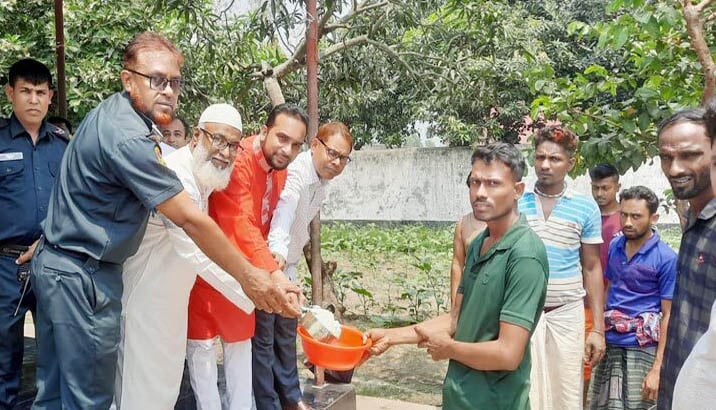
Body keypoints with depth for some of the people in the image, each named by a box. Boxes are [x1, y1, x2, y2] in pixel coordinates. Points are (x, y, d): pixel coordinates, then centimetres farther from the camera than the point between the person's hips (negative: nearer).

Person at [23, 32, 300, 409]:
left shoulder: (113, 111, 7)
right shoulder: (127, 137, -24)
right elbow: (190, 220, -24)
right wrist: (249, 277, -18)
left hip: (58, 262, 10)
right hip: (81, 277, -10)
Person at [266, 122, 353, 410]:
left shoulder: (322, 181, 4)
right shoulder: (297, 173, -26)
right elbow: (285, 208, -46)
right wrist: (278, 249, -62)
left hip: (287, 266, 9)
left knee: (287, 334, 19)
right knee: (264, 338, 0)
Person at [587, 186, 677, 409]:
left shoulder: (666, 258, -10)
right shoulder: (614, 247, 5)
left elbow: (669, 316, -10)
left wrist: (657, 368, -14)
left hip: (641, 349, -5)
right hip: (608, 344, 5)